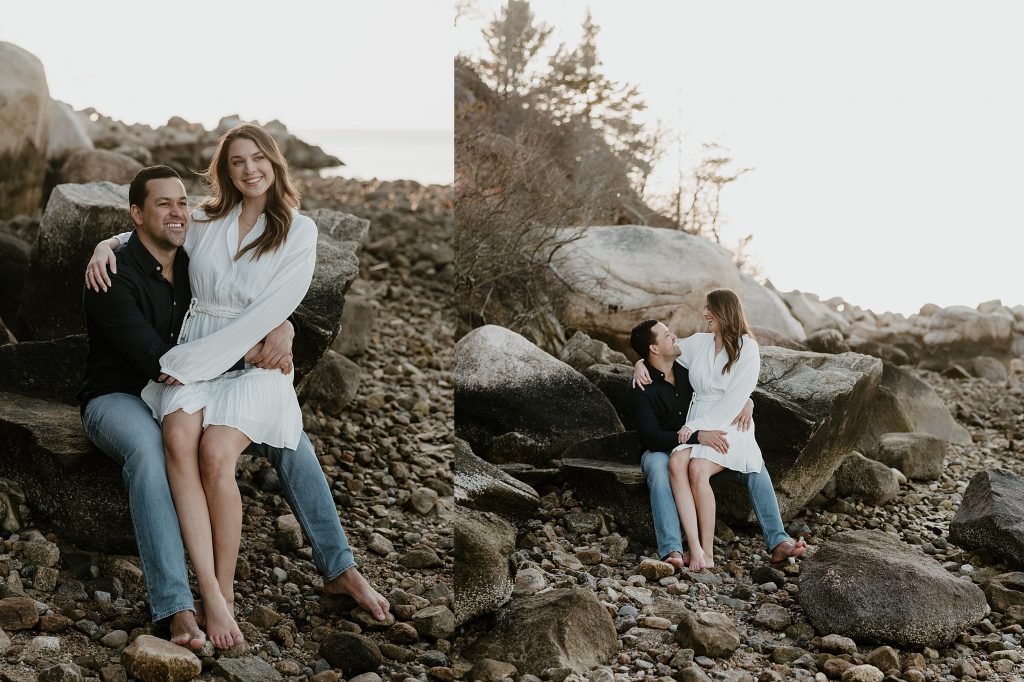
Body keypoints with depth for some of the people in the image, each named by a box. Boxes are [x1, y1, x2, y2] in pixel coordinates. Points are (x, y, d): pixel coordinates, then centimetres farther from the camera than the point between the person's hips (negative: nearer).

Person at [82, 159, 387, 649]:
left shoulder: (195, 260, 4)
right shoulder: (116, 276, -17)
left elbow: (264, 305, 9)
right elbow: (158, 360, -25)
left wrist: (282, 329, -17)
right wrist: (248, 353, -25)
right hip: (118, 397, -6)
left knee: (289, 436, -11)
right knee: (148, 449, -41)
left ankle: (338, 569, -2)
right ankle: (177, 608, -47)